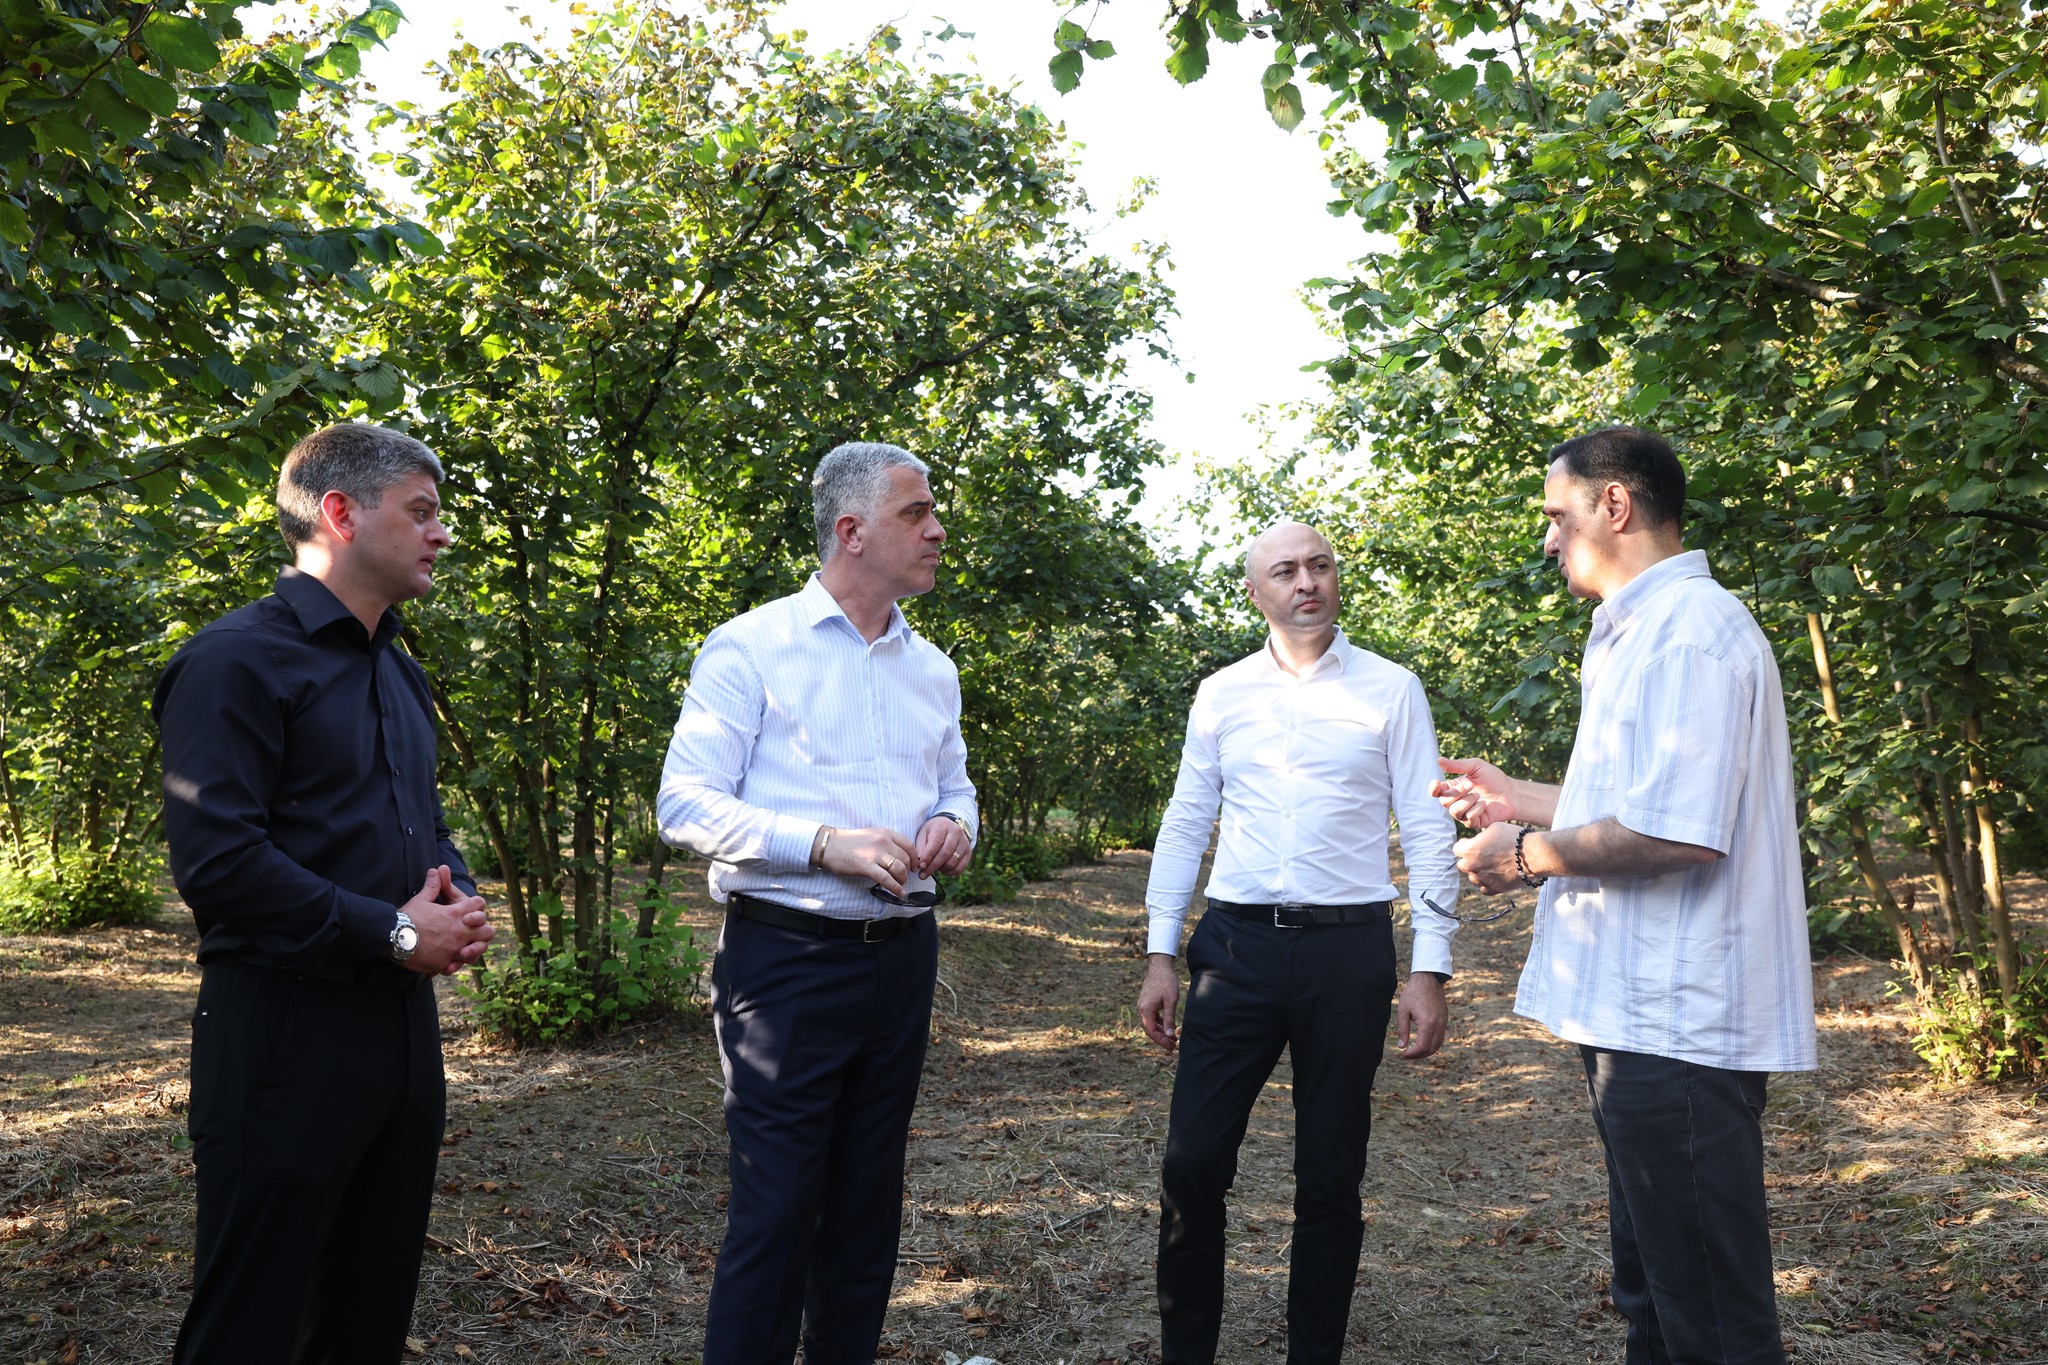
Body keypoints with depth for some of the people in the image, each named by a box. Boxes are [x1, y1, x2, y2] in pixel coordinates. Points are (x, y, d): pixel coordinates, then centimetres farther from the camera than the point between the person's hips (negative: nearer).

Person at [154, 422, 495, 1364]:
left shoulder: (399, 675, 17)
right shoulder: (240, 659, -11)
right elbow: (216, 859, -21)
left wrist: (459, 899, 2)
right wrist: (393, 934, -17)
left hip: (404, 1022, 8)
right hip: (286, 1027, -8)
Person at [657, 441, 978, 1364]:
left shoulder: (932, 668, 13)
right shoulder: (752, 646, -5)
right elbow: (685, 805, -10)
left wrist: (953, 826, -1)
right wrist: (827, 845, -21)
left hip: (901, 959, 6)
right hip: (787, 957, -6)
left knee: (868, 1205, 14)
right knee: (775, 1213, -3)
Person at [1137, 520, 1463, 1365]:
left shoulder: (1390, 690, 1)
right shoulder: (1221, 694, 8)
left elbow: (1428, 834, 0)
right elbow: (1185, 825, 10)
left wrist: (1430, 971, -6)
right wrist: (1160, 955, 5)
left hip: (1349, 951, -1)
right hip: (1236, 946, 2)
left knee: (1329, 1179, 9)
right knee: (1192, 1166, 1)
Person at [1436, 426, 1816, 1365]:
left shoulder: (1690, 628, -16)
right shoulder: (1640, 632, 17)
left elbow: (1676, 832, -26)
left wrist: (1533, 853, -12)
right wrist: (1520, 800, 23)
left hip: (1676, 1028, -11)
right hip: (1642, 1015, 11)